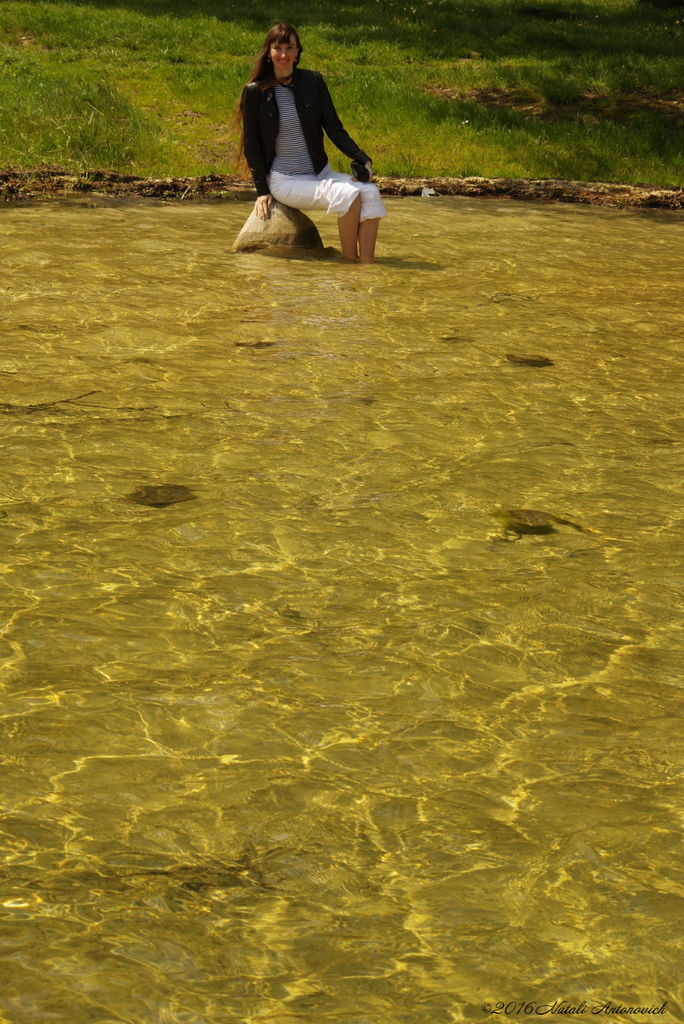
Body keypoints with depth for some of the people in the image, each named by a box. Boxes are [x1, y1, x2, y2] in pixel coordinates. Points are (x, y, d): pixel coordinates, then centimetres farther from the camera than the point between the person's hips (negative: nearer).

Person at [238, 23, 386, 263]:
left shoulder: (313, 82, 4)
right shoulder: (255, 92, -5)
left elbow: (334, 128, 6)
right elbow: (251, 146, 0)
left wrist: (362, 159, -7)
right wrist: (262, 190, -5)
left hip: (320, 174, 5)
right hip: (285, 181, -4)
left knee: (370, 193, -23)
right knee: (347, 195, -29)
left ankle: (366, 265, -25)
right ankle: (349, 262, -16)